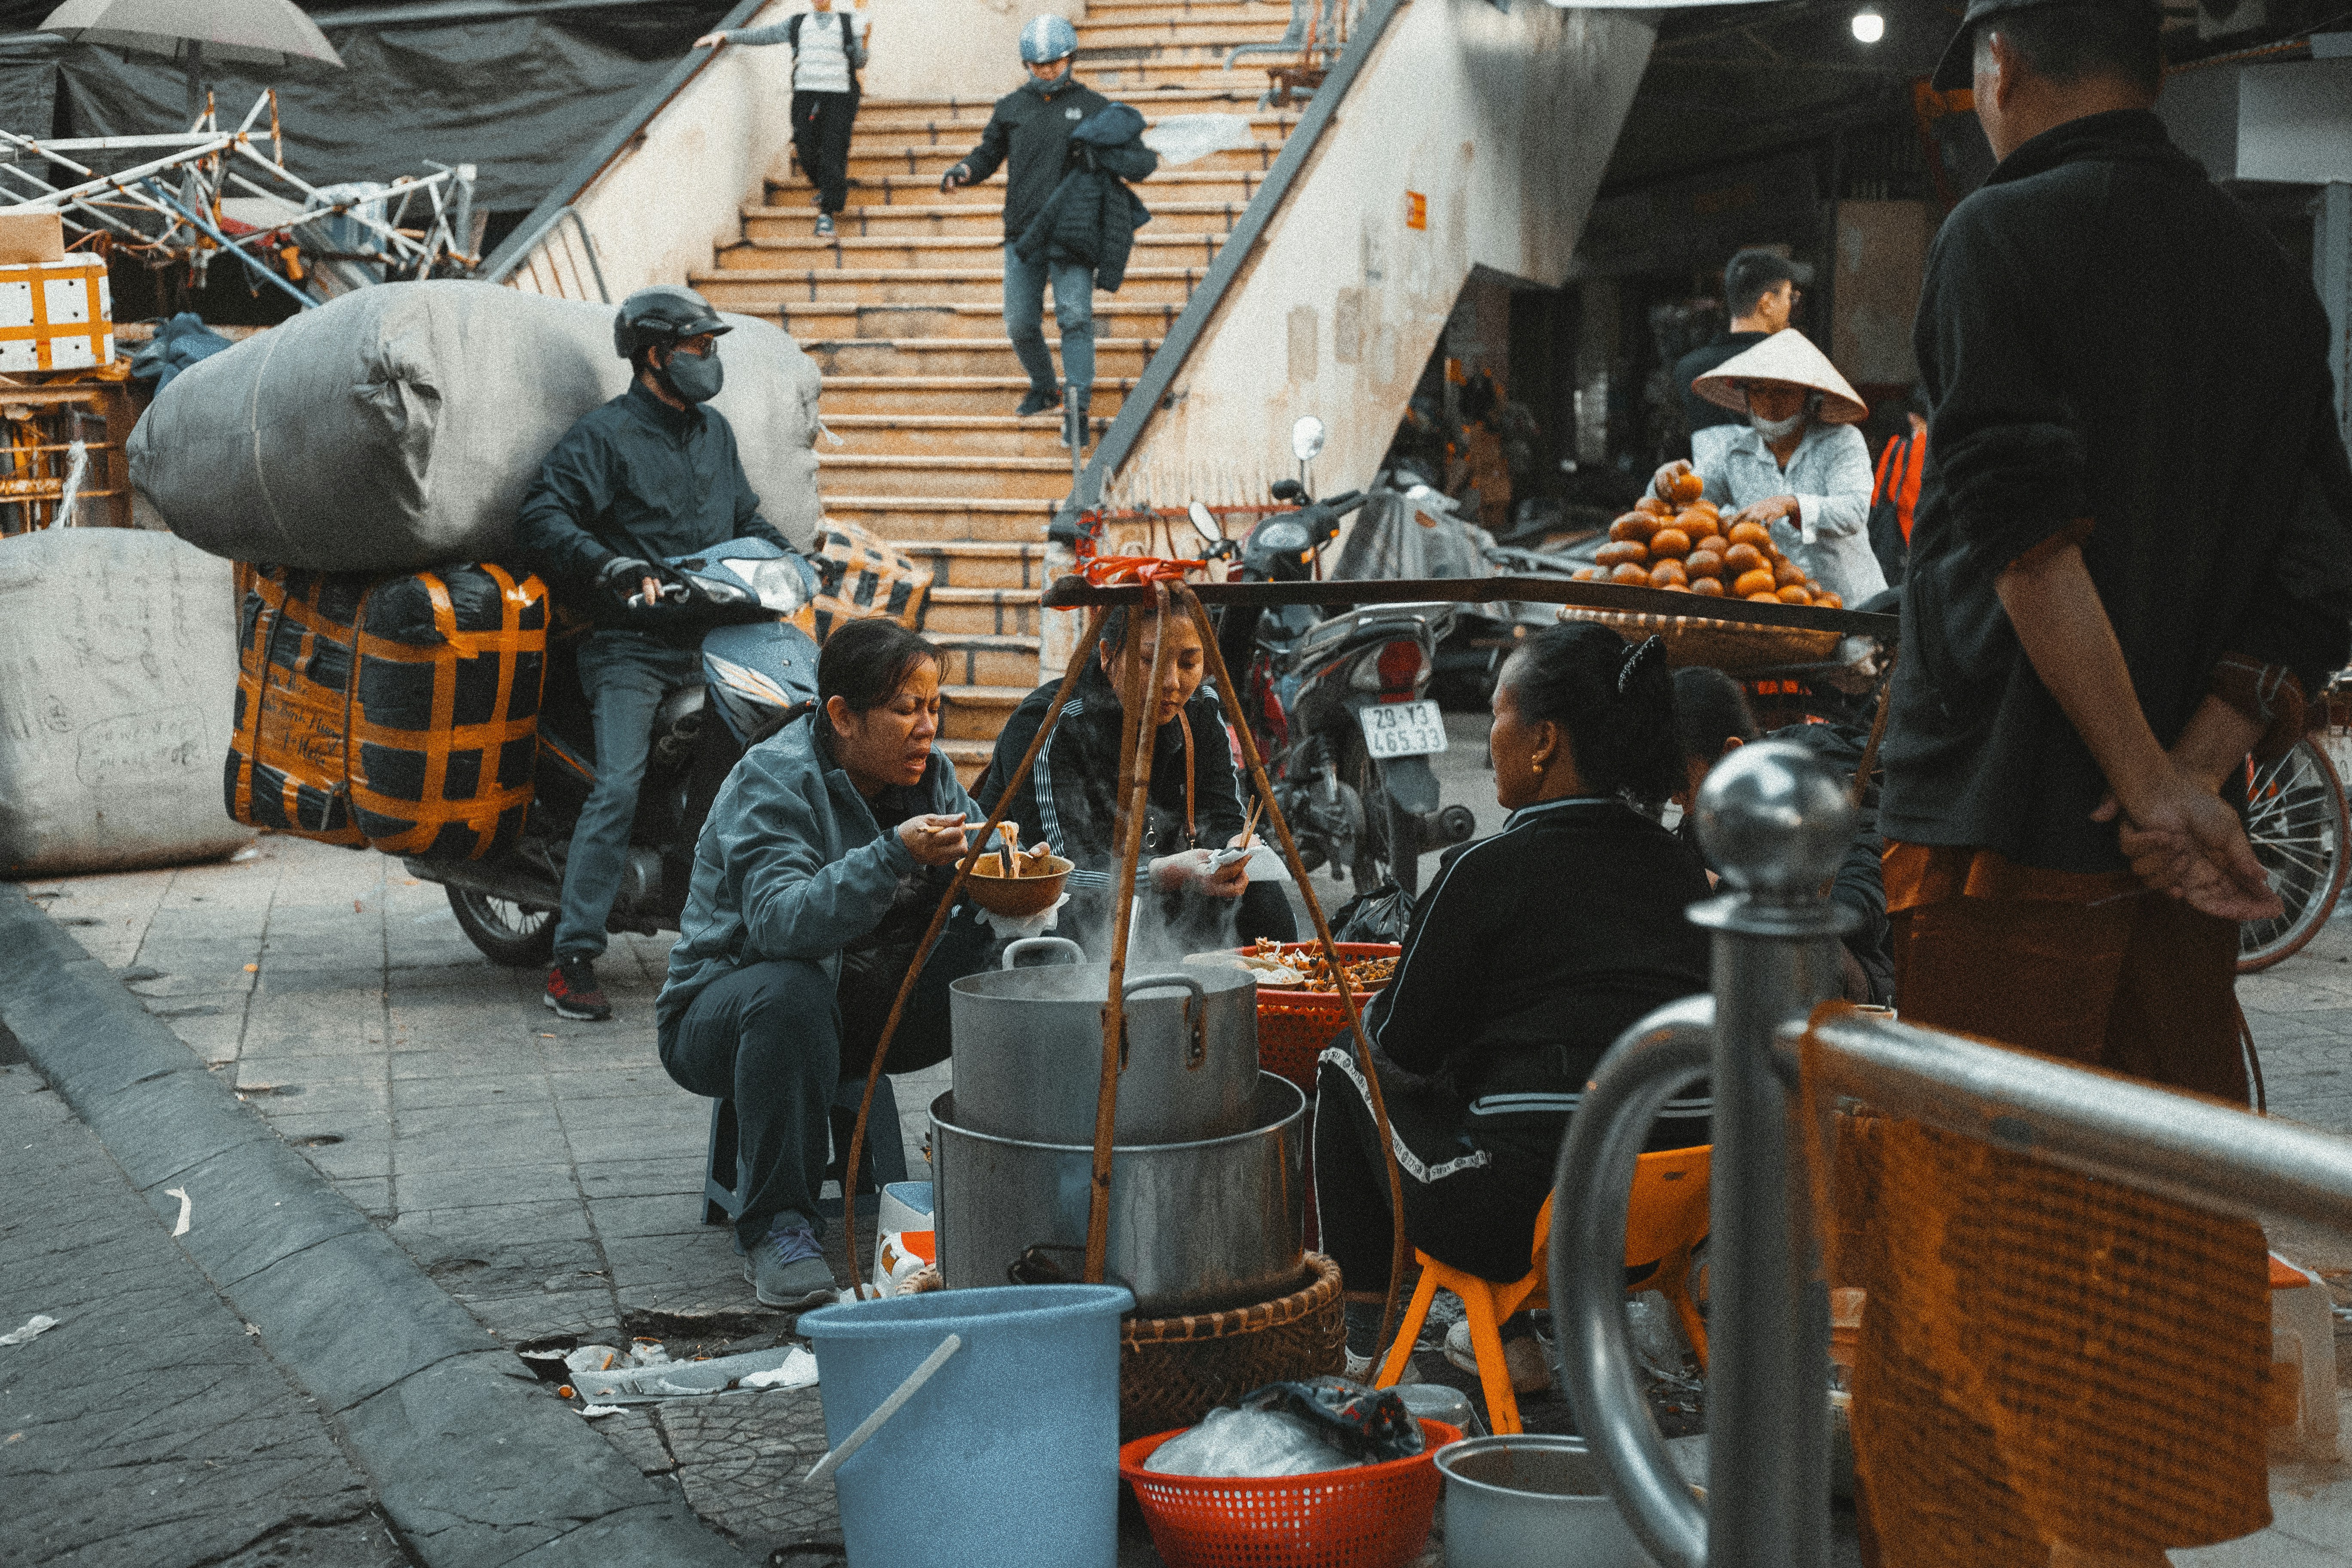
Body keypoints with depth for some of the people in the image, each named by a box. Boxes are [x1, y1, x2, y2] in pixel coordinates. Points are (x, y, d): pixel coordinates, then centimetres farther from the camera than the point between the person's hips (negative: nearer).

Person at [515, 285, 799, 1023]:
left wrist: (784, 556, 14)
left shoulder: (715, 432, 20)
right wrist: (610, 565, -24)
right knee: (619, 788, -19)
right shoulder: (604, 434, -2)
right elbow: (540, 517, -11)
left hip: (710, 642, 7)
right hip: (632, 648, -7)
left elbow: (745, 518, 32)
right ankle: (573, 961, -19)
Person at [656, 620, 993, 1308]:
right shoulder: (772, 780, -21)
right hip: (722, 1012, -6)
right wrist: (892, 857, -47)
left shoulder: (926, 772, 0)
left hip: (867, 1006, 6)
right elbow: (782, 921, -36)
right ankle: (776, 1229, -29)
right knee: (792, 990, -40)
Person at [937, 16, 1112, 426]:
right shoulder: (1011, 107, 13)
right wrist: (963, 170, -6)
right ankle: (1044, 390, 29)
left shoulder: (1094, 107, 7)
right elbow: (989, 155, 16)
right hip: (1024, 232, 3)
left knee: (1074, 315, -15)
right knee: (1021, 324, 5)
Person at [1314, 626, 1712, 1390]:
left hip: (1532, 1217, -6)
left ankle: (1358, 1339, 28)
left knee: (1348, 1065, 19)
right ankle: (1506, 1331, 31)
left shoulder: (1492, 870, -11)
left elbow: (1405, 1045, -2)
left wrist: (1376, 1012, 21)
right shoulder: (1680, 867, 7)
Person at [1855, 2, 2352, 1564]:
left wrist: (2151, 787, -16)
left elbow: (2028, 541, -18)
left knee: (1982, 1231, 2)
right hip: (2186, 850, 6)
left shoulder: (2003, 236, -6)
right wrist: (2195, 778, -6)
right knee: (2167, 1235, 14)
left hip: (2010, 829, -6)